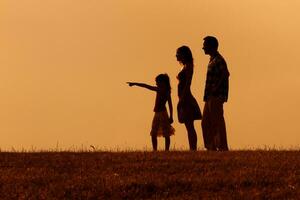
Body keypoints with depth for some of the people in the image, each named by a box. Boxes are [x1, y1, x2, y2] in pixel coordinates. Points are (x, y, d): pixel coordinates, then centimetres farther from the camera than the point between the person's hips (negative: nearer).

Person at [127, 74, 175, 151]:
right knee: (153, 134, 5)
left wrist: (171, 117, -16)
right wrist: (135, 84, 21)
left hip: (163, 114, -9)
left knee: (166, 134, -5)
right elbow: (146, 86, 19)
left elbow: (170, 105, -11)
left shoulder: (166, 92, -8)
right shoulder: (158, 90, 11)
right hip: (157, 114, 9)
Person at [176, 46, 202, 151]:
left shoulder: (188, 66, -10)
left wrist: (182, 99, -22)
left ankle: (193, 149, -13)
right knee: (189, 127, 8)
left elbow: (187, 84, -18)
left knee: (189, 127, -11)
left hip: (185, 99, -10)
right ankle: (193, 149, 8)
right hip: (185, 99, 10)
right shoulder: (186, 67, 18)